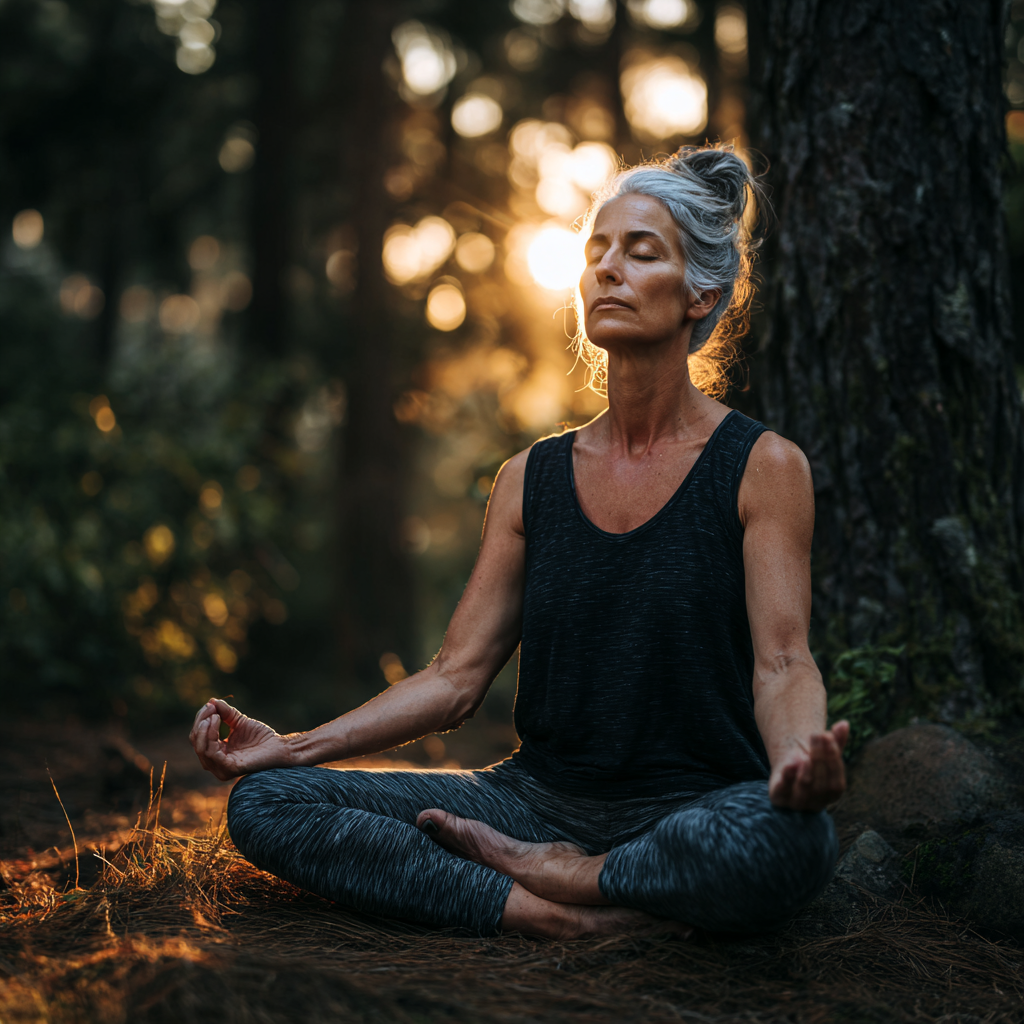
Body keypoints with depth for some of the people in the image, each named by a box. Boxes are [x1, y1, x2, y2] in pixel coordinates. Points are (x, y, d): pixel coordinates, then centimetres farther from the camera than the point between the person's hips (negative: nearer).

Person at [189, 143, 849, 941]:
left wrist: (801, 756, -35)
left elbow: (782, 665, -10)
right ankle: (564, 916, -21)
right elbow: (456, 676, 6)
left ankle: (538, 871, -13)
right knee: (264, 802, -12)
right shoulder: (531, 479, 8)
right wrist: (294, 745, -6)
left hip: (694, 812, -3)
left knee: (787, 838, -40)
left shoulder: (763, 468, -2)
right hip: (542, 797, 4)